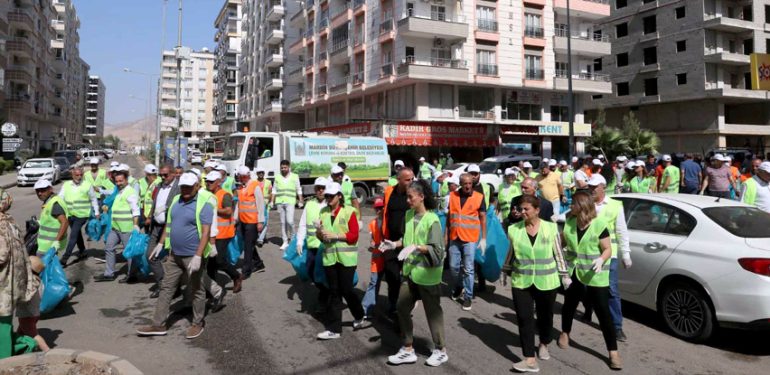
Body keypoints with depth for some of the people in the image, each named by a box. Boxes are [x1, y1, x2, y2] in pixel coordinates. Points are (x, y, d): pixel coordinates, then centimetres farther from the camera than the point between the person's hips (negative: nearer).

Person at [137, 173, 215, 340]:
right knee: (166, 288, 10)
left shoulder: (204, 204, -16)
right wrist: (160, 244, 15)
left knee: (196, 291, 8)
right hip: (174, 255, 7)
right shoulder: (176, 201, 7)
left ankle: (197, 324, 22)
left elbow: (206, 232, -21)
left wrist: (198, 256, -27)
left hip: (193, 257, -7)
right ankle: (158, 325, 18)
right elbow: (169, 224, 18)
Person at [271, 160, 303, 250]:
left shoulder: (295, 177, 5)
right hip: (279, 202, 3)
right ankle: (285, 242, 13)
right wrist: (272, 201, 8)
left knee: (289, 221, -14)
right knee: (283, 222, 6)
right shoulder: (277, 177, 10)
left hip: (290, 202, -3)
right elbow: (274, 190, 13)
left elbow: (299, 190, 8)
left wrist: (301, 201, 3)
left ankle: (293, 237, 10)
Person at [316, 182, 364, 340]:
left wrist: (335, 235, -19)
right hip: (329, 257, 5)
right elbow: (322, 236, 14)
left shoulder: (349, 211, -8)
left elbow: (354, 235, -12)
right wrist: (319, 232, -8)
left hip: (346, 257, -4)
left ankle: (359, 316, 30)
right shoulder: (323, 212, 7)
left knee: (346, 290, 1)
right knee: (334, 292, 9)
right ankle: (334, 329, 14)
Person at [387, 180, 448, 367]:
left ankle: (440, 350, 25)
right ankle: (408, 349, 23)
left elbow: (437, 249, -18)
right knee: (402, 307, 10)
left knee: (432, 311, 7)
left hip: (427, 273, -7)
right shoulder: (408, 215, 4)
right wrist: (395, 244, 1)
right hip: (410, 270, 7)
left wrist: (416, 247, -29)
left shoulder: (432, 220, -17)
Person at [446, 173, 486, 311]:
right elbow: (449, 216, 10)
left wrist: (484, 238, -5)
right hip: (454, 238, 3)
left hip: (470, 239, -3)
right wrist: (446, 234, 9)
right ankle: (457, 288, 34)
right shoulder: (453, 196, 3)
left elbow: (483, 218, -2)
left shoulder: (479, 197, -6)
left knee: (468, 269, 1)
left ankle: (468, 296, 11)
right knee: (453, 267, 11)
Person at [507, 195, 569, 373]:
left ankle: (544, 344, 42)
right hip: (521, 282, 1)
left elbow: (558, 253, 2)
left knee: (545, 316, 15)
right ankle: (530, 359, -3)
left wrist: (564, 274, 4)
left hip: (546, 282, 0)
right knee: (525, 319, -5)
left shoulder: (551, 228, -5)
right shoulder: (513, 229, -3)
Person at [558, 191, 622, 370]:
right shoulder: (569, 224, 0)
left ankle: (613, 352, 5)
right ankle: (565, 333, 46)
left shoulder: (599, 225, -14)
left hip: (596, 277, -5)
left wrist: (601, 260, -29)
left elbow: (608, 249, -11)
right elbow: (561, 244, 10)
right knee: (569, 305, 21)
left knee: (603, 313, -3)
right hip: (574, 274, 5)